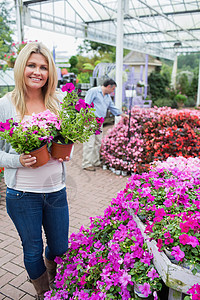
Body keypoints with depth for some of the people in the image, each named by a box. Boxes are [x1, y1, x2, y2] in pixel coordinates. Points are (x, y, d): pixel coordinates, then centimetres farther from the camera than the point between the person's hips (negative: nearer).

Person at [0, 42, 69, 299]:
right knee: (33, 250, 15)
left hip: (56, 190, 3)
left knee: (59, 248, 18)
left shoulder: (57, 103, 1)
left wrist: (66, 152, -9)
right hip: (22, 193, -3)